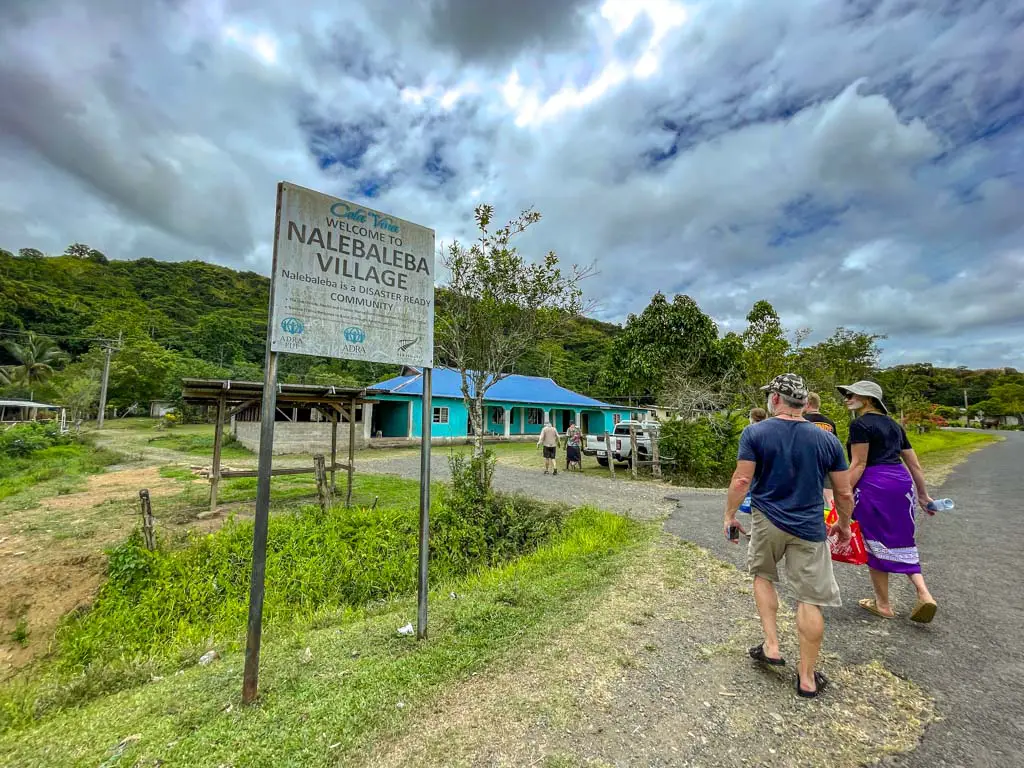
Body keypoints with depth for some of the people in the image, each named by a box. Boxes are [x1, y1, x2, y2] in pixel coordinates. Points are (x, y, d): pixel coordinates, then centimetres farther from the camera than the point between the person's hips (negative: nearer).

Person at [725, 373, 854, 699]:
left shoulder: (755, 433, -10)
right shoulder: (827, 440, -2)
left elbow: (742, 480, -13)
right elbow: (844, 493, 3)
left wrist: (729, 516, 0)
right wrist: (844, 525, 20)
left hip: (767, 522, -1)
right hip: (809, 527, 1)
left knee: (763, 575, 25)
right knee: (810, 600, 10)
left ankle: (771, 646, 23)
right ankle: (807, 677, 22)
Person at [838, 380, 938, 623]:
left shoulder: (860, 424, -9)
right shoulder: (893, 425, 15)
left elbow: (858, 465, -15)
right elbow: (914, 464, 18)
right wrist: (923, 495, 27)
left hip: (875, 486, -8)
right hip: (902, 483, 8)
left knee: (876, 543, 6)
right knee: (901, 542, 19)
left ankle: (883, 605, 18)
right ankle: (924, 594, 5)